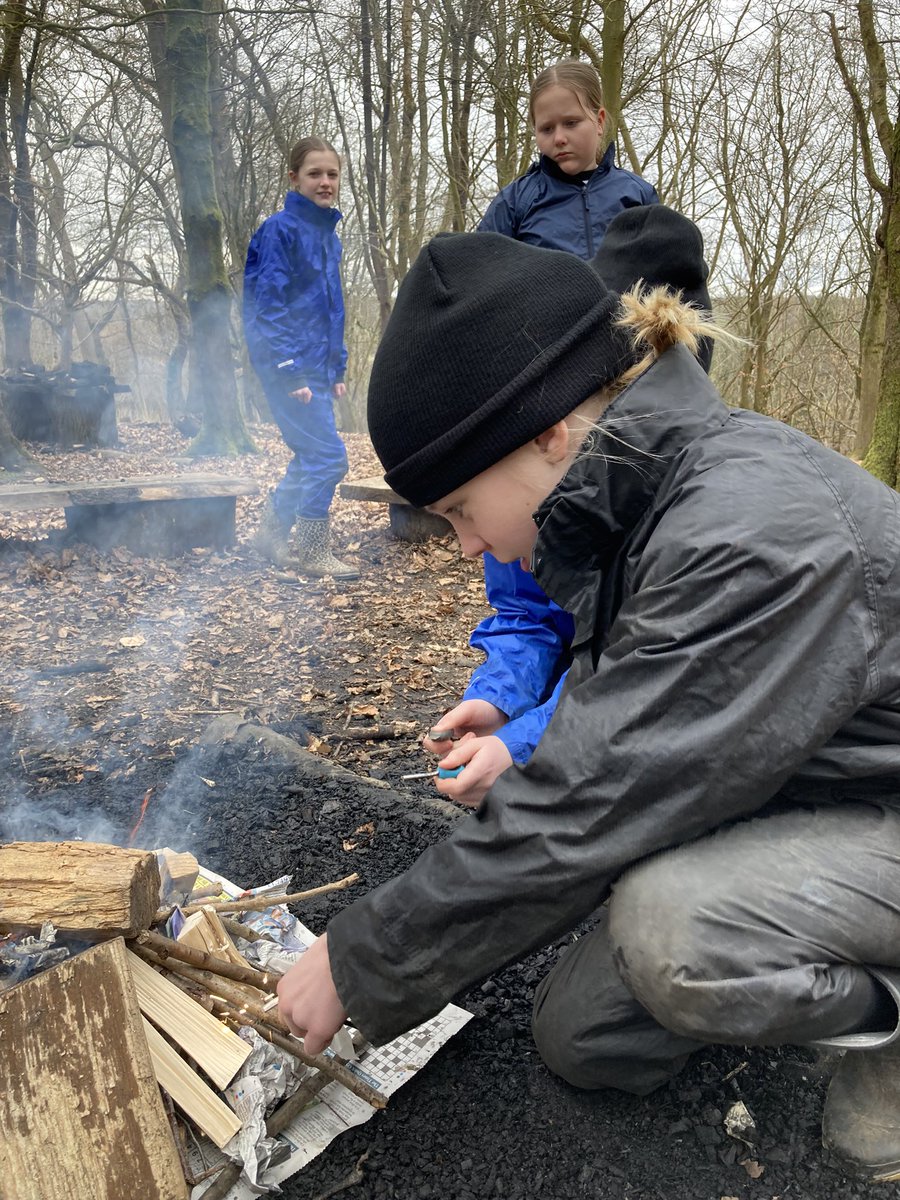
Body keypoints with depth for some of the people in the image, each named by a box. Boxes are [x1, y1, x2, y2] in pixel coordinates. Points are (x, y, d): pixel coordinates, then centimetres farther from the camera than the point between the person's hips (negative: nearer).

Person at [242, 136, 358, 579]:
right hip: (290, 366, -9)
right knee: (328, 455, -9)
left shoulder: (329, 236, 15)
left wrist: (337, 369, 15)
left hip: (316, 367, 9)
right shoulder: (280, 230, -10)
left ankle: (271, 533, 27)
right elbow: (268, 307, -16)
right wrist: (290, 373, -21)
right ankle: (311, 550, 6)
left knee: (311, 456, 13)